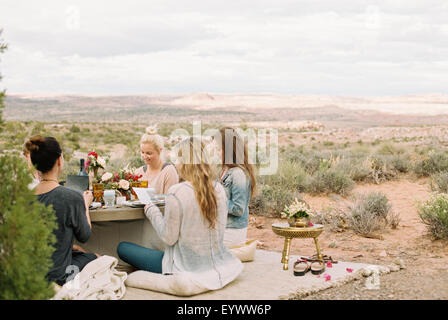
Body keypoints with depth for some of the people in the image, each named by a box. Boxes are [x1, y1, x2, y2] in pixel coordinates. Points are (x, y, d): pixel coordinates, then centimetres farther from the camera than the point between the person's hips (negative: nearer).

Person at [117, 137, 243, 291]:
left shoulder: (176, 193, -22)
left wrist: (152, 211, -2)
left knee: (122, 248, 5)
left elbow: (169, 238, -15)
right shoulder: (218, 188, -5)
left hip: (188, 268, -7)